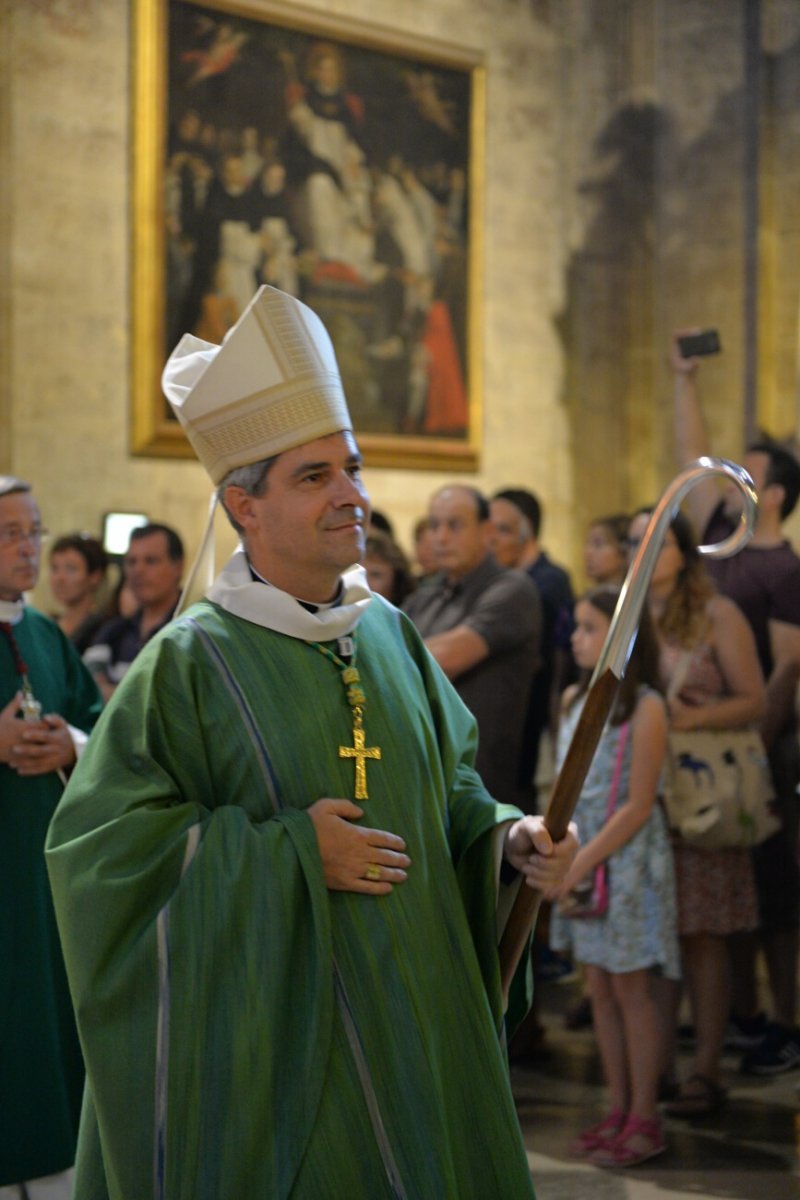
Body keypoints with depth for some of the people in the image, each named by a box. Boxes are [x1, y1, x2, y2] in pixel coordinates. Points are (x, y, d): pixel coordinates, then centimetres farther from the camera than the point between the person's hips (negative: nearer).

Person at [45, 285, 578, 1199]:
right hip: (272, 1033, -5)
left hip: (414, 1013, 5)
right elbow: (102, 839, -13)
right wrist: (290, 852, -18)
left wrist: (505, 835, -4)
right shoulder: (189, 661, -10)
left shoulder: (390, 633, 6)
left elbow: (447, 781, 17)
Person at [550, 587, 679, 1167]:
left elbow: (637, 806, -15)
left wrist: (582, 863, -17)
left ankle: (645, 1119, 11)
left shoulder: (645, 708, -13)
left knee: (632, 988, 0)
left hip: (627, 858, -6)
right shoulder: (575, 699, 7)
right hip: (580, 856, 7)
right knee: (601, 986, 11)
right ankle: (618, 1109, 20)